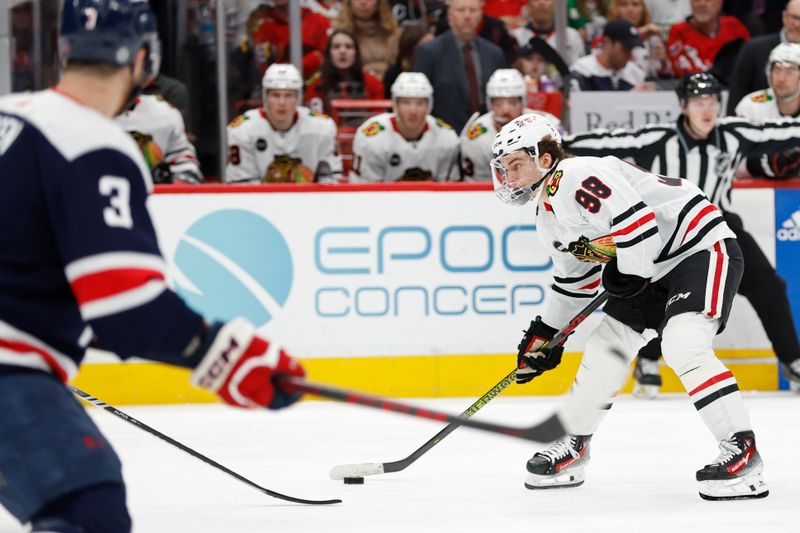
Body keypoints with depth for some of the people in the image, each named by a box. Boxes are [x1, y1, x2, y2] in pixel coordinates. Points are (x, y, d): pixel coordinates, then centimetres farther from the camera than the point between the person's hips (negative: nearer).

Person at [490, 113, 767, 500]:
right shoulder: (548, 215, 12)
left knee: (682, 345, -27)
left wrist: (628, 275, -16)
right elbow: (573, 279, 24)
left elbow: (639, 222, -30)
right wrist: (544, 333, 24)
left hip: (702, 248, -11)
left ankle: (742, 451, -26)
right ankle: (573, 449, 25)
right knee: (603, 347, 9)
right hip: (652, 271, 11)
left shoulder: (576, 178, -22)